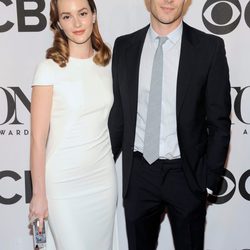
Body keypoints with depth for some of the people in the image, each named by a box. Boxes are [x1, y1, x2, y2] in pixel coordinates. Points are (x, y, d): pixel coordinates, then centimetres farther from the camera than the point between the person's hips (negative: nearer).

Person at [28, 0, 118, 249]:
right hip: (64, 181, -4)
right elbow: (38, 139, -11)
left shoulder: (106, 63, 3)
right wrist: (39, 194, -9)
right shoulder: (49, 68, -13)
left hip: (103, 176, 5)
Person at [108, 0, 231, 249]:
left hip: (186, 174, -2)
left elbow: (219, 122, -4)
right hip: (138, 173, 2)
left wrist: (210, 178, -7)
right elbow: (118, 112, 8)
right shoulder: (124, 47, 2)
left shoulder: (209, 48, -6)